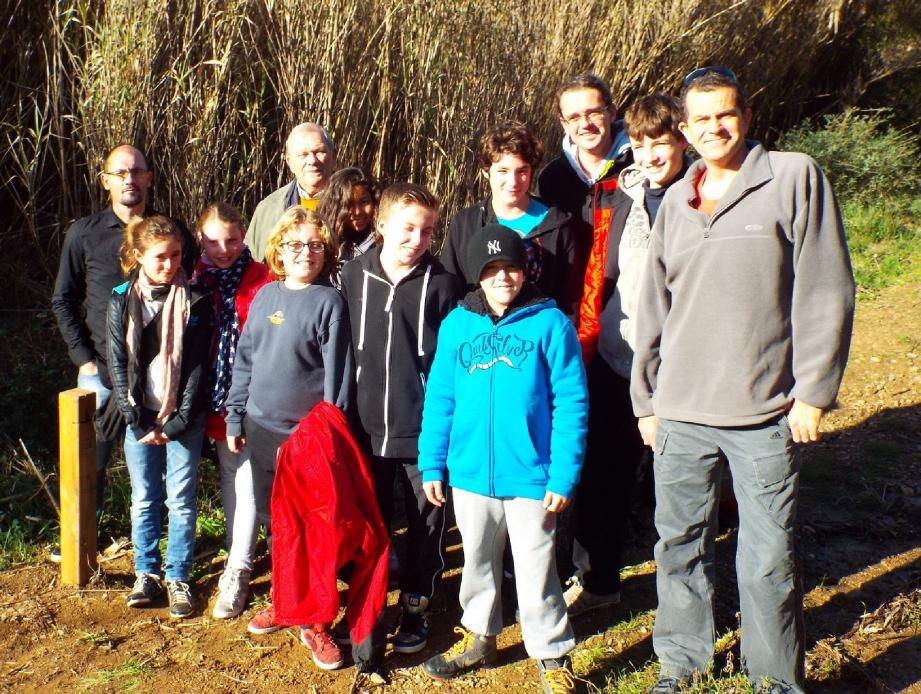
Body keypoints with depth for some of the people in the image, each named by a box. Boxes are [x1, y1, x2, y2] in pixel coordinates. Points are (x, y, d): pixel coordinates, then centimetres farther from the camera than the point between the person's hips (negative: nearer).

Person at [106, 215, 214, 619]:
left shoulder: (196, 302, -4)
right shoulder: (121, 301, 1)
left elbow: (198, 366, -5)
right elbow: (117, 364, -1)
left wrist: (179, 420, -11)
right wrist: (138, 422, -7)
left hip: (183, 419, -1)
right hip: (140, 419, 2)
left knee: (180, 501, 3)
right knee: (144, 500, 10)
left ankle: (178, 578, 16)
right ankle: (146, 573, 24)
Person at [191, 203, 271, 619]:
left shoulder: (261, 280, -9)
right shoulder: (197, 281, 3)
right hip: (215, 397, 4)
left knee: (245, 477, -1)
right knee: (229, 473, 15)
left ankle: (238, 570, 7)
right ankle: (240, 557, 29)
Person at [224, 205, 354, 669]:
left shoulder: (329, 302, -8)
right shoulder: (265, 297, 6)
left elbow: (337, 371, -10)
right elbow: (244, 360, 11)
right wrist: (235, 417, 9)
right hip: (262, 428, 5)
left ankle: (313, 621, 13)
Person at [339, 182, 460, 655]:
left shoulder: (441, 284, -5)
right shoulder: (354, 275, 1)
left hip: (422, 429, -2)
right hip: (367, 426, 2)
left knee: (424, 523, 10)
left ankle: (416, 608, 27)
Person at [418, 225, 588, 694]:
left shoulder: (549, 323, -9)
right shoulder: (457, 325, 1)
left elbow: (571, 404, -10)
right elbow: (440, 399, 5)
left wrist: (563, 476, -13)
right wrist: (432, 465, 3)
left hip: (530, 477, -3)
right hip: (470, 474, 4)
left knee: (536, 571, 8)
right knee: (477, 562, 21)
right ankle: (478, 637, 41)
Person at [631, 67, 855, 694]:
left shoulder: (796, 178, -2)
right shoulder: (676, 200, 13)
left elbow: (826, 292, -5)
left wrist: (813, 390, -9)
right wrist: (647, 398, 15)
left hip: (765, 411, -4)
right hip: (681, 412, 4)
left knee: (769, 558, 2)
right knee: (680, 545, 13)